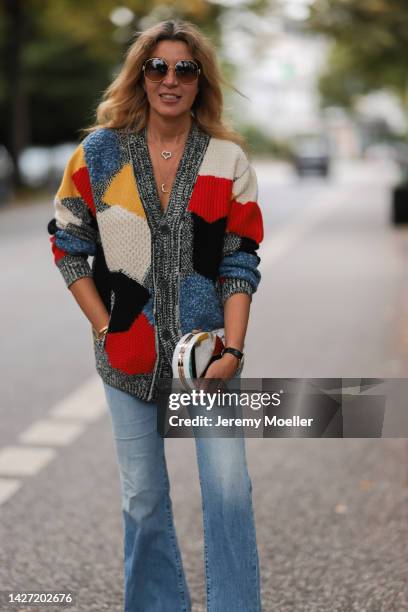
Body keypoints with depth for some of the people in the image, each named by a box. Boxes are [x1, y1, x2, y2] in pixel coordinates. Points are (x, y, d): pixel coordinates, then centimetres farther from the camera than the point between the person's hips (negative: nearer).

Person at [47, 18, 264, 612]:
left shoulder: (229, 158, -1)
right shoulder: (100, 152, 0)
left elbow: (240, 263, -2)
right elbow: (69, 245, 4)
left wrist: (232, 350, -10)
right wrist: (105, 327, -5)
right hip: (129, 355, 1)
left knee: (229, 489, -4)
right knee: (143, 496, 10)